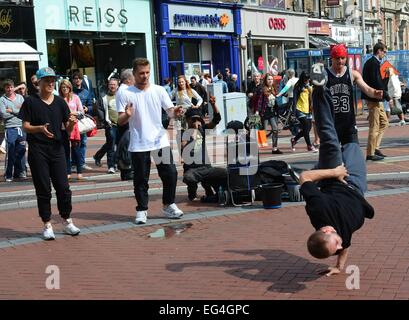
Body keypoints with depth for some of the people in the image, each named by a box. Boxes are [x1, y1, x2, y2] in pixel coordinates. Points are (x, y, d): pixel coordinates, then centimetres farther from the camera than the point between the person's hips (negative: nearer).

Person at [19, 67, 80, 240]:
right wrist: (40, 128, -22)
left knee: (63, 187, 1)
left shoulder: (60, 102, 7)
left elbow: (68, 128, 7)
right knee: (43, 189, 2)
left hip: (57, 148, 3)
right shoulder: (31, 102, -1)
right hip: (38, 150, -3)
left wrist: (72, 123, -16)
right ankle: (47, 225, 12)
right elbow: (25, 127, -3)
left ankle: (67, 222, 15)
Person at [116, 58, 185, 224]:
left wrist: (176, 112, -19)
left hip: (160, 141, 2)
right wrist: (127, 115, -25)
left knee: (170, 173, 1)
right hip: (138, 144, -2)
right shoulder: (125, 94, -2)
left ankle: (169, 205, 19)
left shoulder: (159, 90, 5)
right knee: (141, 179, 5)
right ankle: (142, 210, 17)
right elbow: (120, 121, -3)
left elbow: (170, 111, 4)